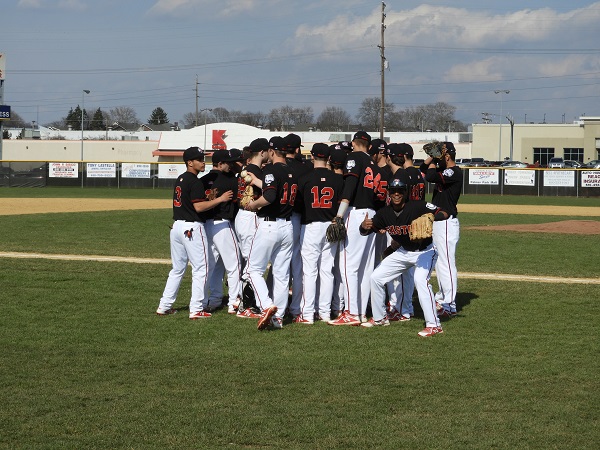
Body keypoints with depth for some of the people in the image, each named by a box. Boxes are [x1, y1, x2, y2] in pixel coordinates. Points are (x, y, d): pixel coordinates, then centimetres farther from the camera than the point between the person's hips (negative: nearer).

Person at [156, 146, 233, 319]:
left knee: (177, 268, 16)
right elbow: (198, 207, -20)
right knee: (200, 268, -2)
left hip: (177, 225, 9)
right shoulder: (195, 182, -14)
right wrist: (219, 199, -16)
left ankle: (164, 306, 15)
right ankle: (196, 309, -4)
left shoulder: (179, 180, 14)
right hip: (192, 227, -9)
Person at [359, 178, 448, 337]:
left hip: (425, 251, -7)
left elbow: (444, 214, -30)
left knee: (420, 279, -31)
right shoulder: (385, 213, -8)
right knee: (376, 277, 5)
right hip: (402, 252, 7)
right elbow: (365, 231, -4)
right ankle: (379, 318, 23)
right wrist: (364, 226, -29)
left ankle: (434, 325, -28)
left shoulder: (418, 207, -24)